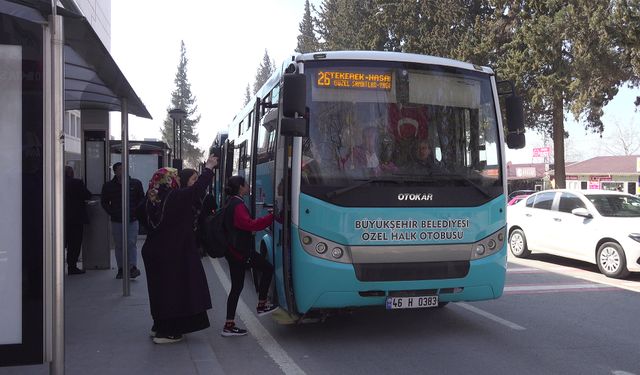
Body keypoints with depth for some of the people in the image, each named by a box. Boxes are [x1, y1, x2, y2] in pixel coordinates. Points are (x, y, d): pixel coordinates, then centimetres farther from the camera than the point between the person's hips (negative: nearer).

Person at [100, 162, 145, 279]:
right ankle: (121, 269, 14)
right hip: (116, 221, 2)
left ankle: (133, 267, -12)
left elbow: (142, 199, 11)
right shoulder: (108, 185, 4)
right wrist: (112, 213, 0)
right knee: (119, 245, 7)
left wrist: (136, 212, -2)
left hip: (132, 220, -1)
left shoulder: (136, 183, 3)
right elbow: (104, 202, 13)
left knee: (131, 243, -11)